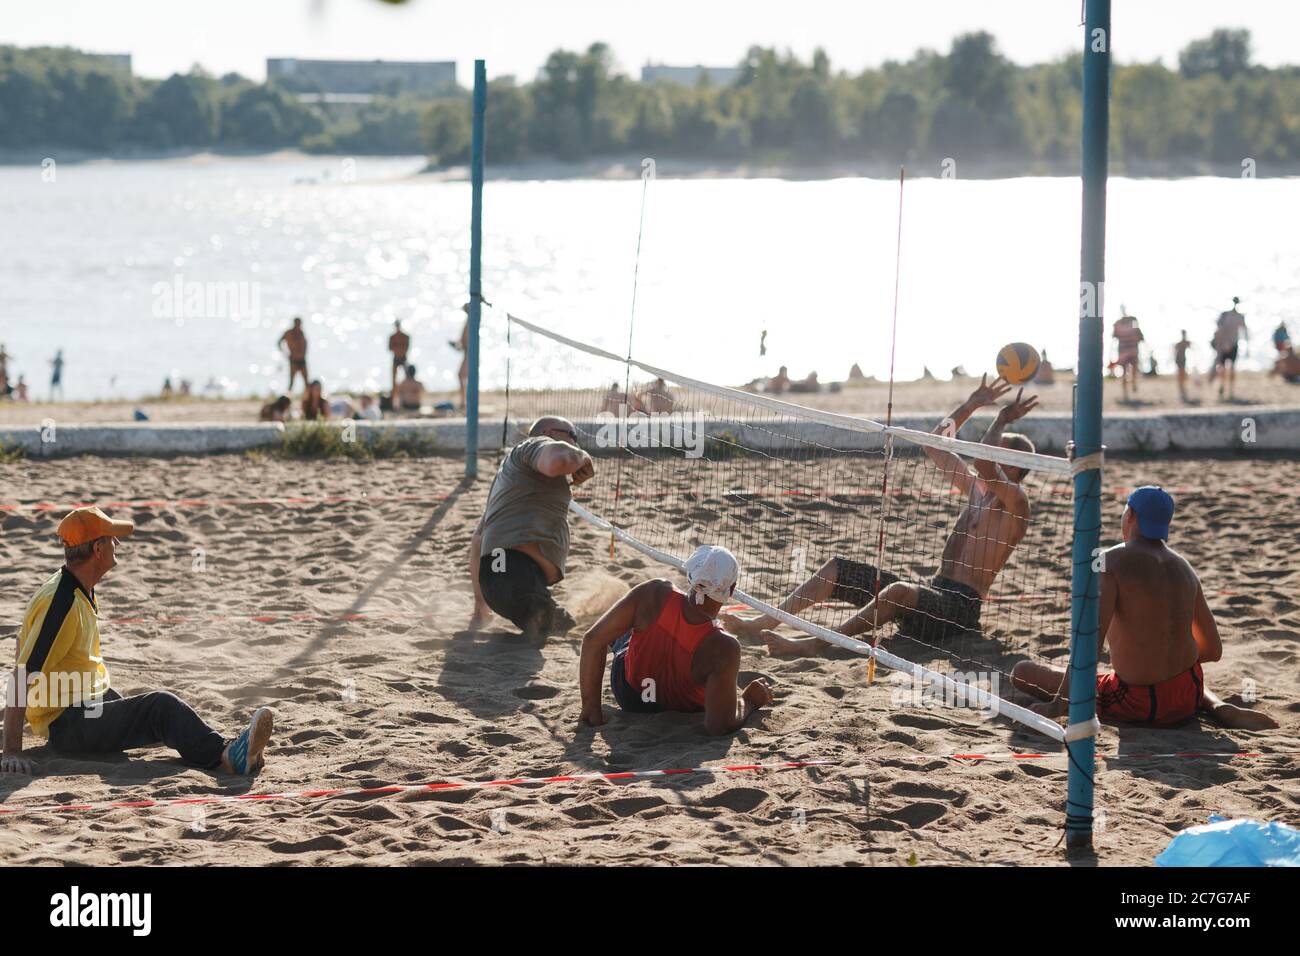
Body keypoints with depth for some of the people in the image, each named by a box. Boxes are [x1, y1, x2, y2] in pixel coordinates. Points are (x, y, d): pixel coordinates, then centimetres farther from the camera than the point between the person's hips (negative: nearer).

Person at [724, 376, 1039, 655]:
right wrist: (972, 404, 22)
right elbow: (934, 445, 26)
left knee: (900, 590, -41)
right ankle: (762, 624, -4)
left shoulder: (1015, 500, -7)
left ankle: (815, 644, -46)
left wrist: (1001, 421, -12)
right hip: (934, 593, 10)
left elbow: (984, 462, -26)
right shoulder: (977, 489, 20)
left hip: (959, 609, -10)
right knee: (837, 569, 5)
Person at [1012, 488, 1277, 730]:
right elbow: (1213, 650, 12)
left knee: (1023, 672, 6)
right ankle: (1220, 709, 11)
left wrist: (1059, 703, -23)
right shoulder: (1183, 567, 7)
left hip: (1138, 705, -6)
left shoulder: (1112, 561, -13)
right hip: (1189, 698, 6)